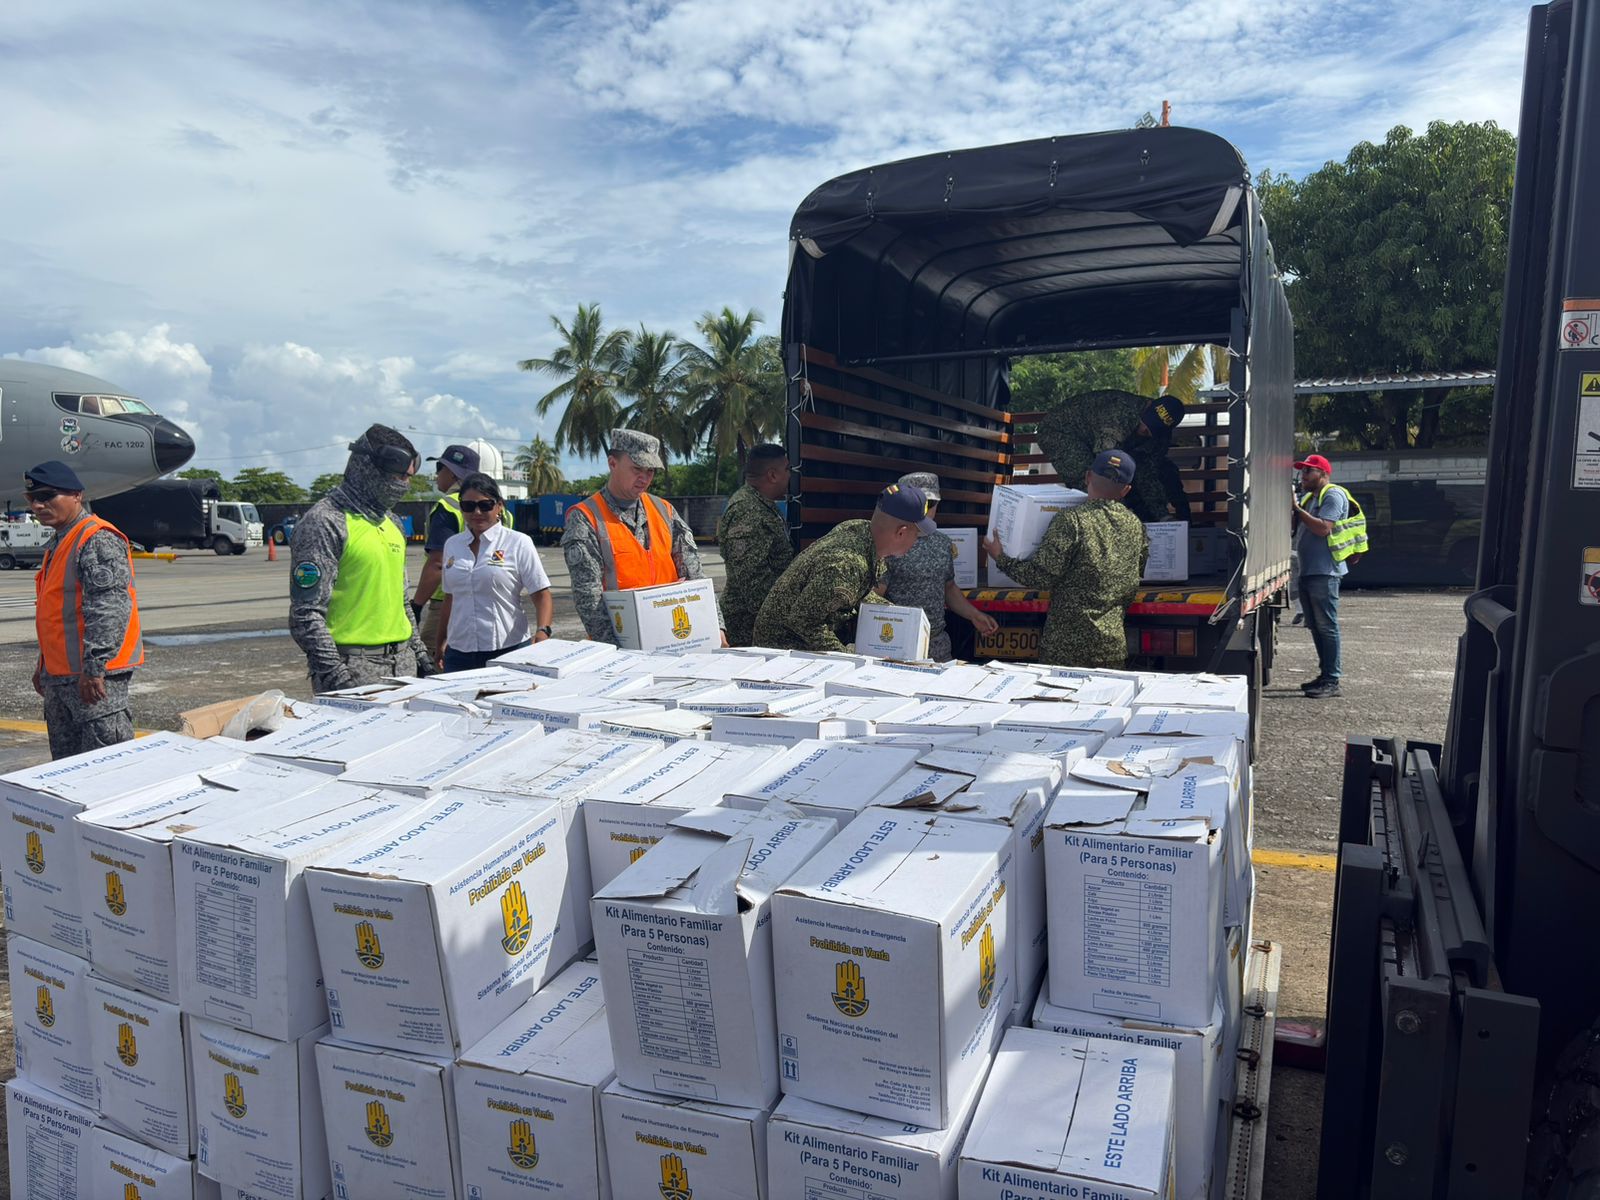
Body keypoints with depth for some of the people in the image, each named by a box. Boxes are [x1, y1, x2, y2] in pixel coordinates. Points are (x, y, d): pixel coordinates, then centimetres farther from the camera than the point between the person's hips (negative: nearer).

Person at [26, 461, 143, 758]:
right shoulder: (61, 543, 18)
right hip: (59, 676, 10)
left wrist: (94, 669, -27)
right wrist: (44, 664, 26)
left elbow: (109, 610, -24)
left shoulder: (99, 540, -15)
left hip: (94, 678, -10)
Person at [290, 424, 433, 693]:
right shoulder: (325, 523, -10)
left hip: (402, 662, 7)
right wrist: (336, 675, -20)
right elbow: (306, 614, -15)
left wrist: (419, 652, 19)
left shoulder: (391, 523, 16)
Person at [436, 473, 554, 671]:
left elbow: (542, 595, -4)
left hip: (509, 650, -3)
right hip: (459, 653, 4)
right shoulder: (452, 544, 13)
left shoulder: (518, 543, 0)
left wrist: (543, 631, -21)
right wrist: (442, 641, 23)